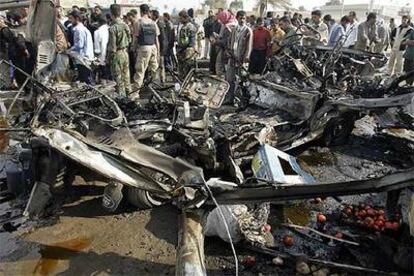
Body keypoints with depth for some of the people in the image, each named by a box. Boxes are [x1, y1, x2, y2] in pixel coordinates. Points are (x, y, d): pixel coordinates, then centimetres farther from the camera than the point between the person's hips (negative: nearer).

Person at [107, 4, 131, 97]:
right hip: (125, 53, 7)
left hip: (117, 54, -7)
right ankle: (128, 94, 26)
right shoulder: (126, 25, 3)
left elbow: (112, 46, -16)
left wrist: (109, 58, -8)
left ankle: (121, 96, 7)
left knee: (118, 78, 2)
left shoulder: (113, 28, -17)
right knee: (126, 76, 16)